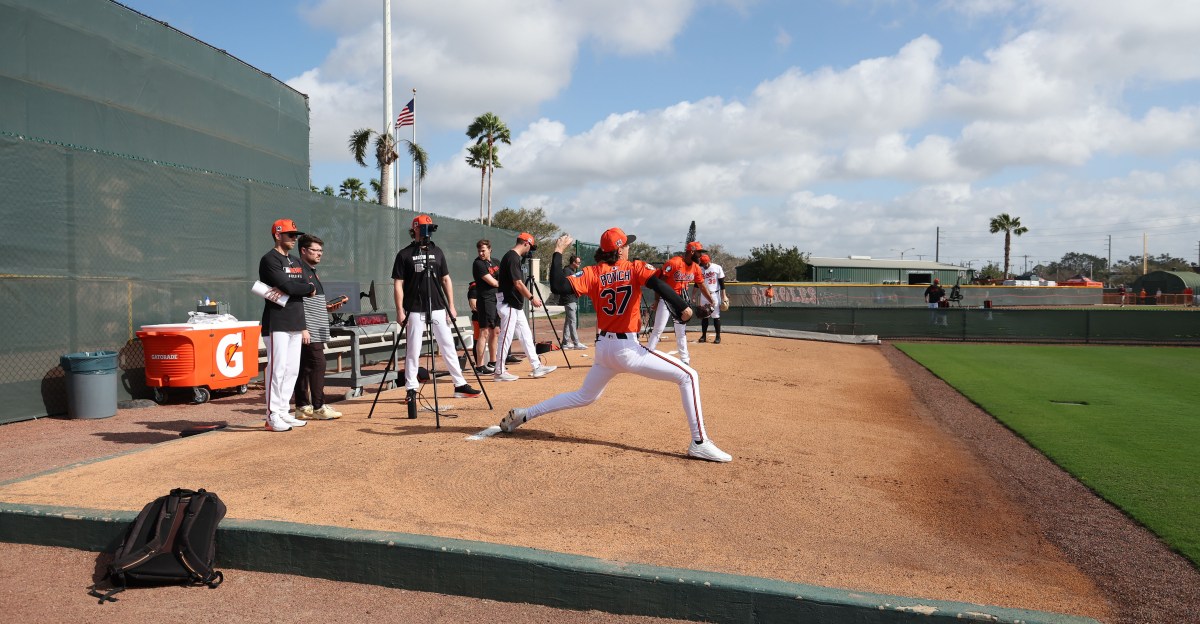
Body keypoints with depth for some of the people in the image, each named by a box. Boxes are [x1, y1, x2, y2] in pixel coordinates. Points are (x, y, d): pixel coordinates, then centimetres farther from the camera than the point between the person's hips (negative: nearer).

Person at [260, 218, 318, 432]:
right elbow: (287, 286, -19)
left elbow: (308, 289, 9)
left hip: (295, 323, 8)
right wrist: (309, 287, -3)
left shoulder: (296, 262, 19)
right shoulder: (270, 260, -7)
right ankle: (272, 416, -3)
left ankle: (283, 412, 17)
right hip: (277, 322, -8)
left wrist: (288, 290, -10)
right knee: (277, 368, -9)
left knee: (292, 370, 9)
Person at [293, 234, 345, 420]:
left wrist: (328, 308, 12)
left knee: (305, 367, 10)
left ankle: (303, 407, 13)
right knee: (317, 363, -11)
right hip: (308, 331, -10)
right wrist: (302, 328, -21)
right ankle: (318, 407, -7)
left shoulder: (313, 272, 21)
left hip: (317, 331, 10)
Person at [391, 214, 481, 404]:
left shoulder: (437, 251, 11)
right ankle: (411, 389, 9)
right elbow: (398, 284, -2)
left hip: (437, 308, 3)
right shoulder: (404, 254, 0)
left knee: (448, 346, 4)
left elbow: (446, 279, 12)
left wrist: (451, 306, 6)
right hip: (415, 310, -3)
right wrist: (400, 310, -9)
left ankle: (460, 385, 9)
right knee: (413, 350, 0)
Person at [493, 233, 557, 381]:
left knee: (526, 335, 11)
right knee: (506, 336, -4)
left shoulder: (512, 257, 15)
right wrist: (532, 298, -16)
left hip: (516, 305, 11)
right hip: (508, 304, -11)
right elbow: (518, 283, -21)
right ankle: (499, 372, 2)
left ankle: (537, 367, 15)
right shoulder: (512, 258, -16)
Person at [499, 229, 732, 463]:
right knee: (688, 376, -2)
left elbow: (558, 286, -10)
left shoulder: (593, 273, 3)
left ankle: (524, 415, 29)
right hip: (628, 349, -6)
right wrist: (682, 307, -25)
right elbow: (658, 284, -23)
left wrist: (558, 252, 1)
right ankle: (699, 442, -10)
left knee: (584, 397, 29)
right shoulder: (636, 268, -3)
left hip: (603, 349, 6)